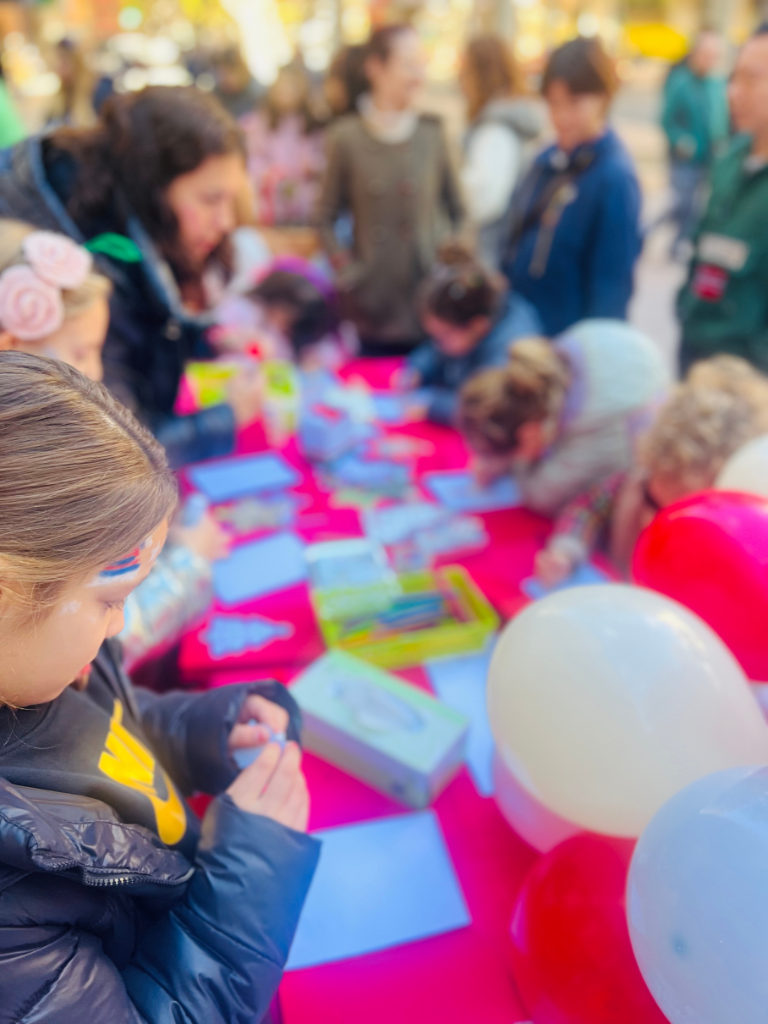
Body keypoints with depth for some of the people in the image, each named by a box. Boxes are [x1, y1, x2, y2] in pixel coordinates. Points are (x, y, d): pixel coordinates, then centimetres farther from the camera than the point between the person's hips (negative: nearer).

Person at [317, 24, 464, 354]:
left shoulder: (432, 133, 5)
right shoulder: (347, 137, -2)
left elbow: (457, 210, 11)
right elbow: (326, 219, 2)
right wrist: (347, 271, -7)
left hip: (433, 302, 2)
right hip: (375, 307, -2)